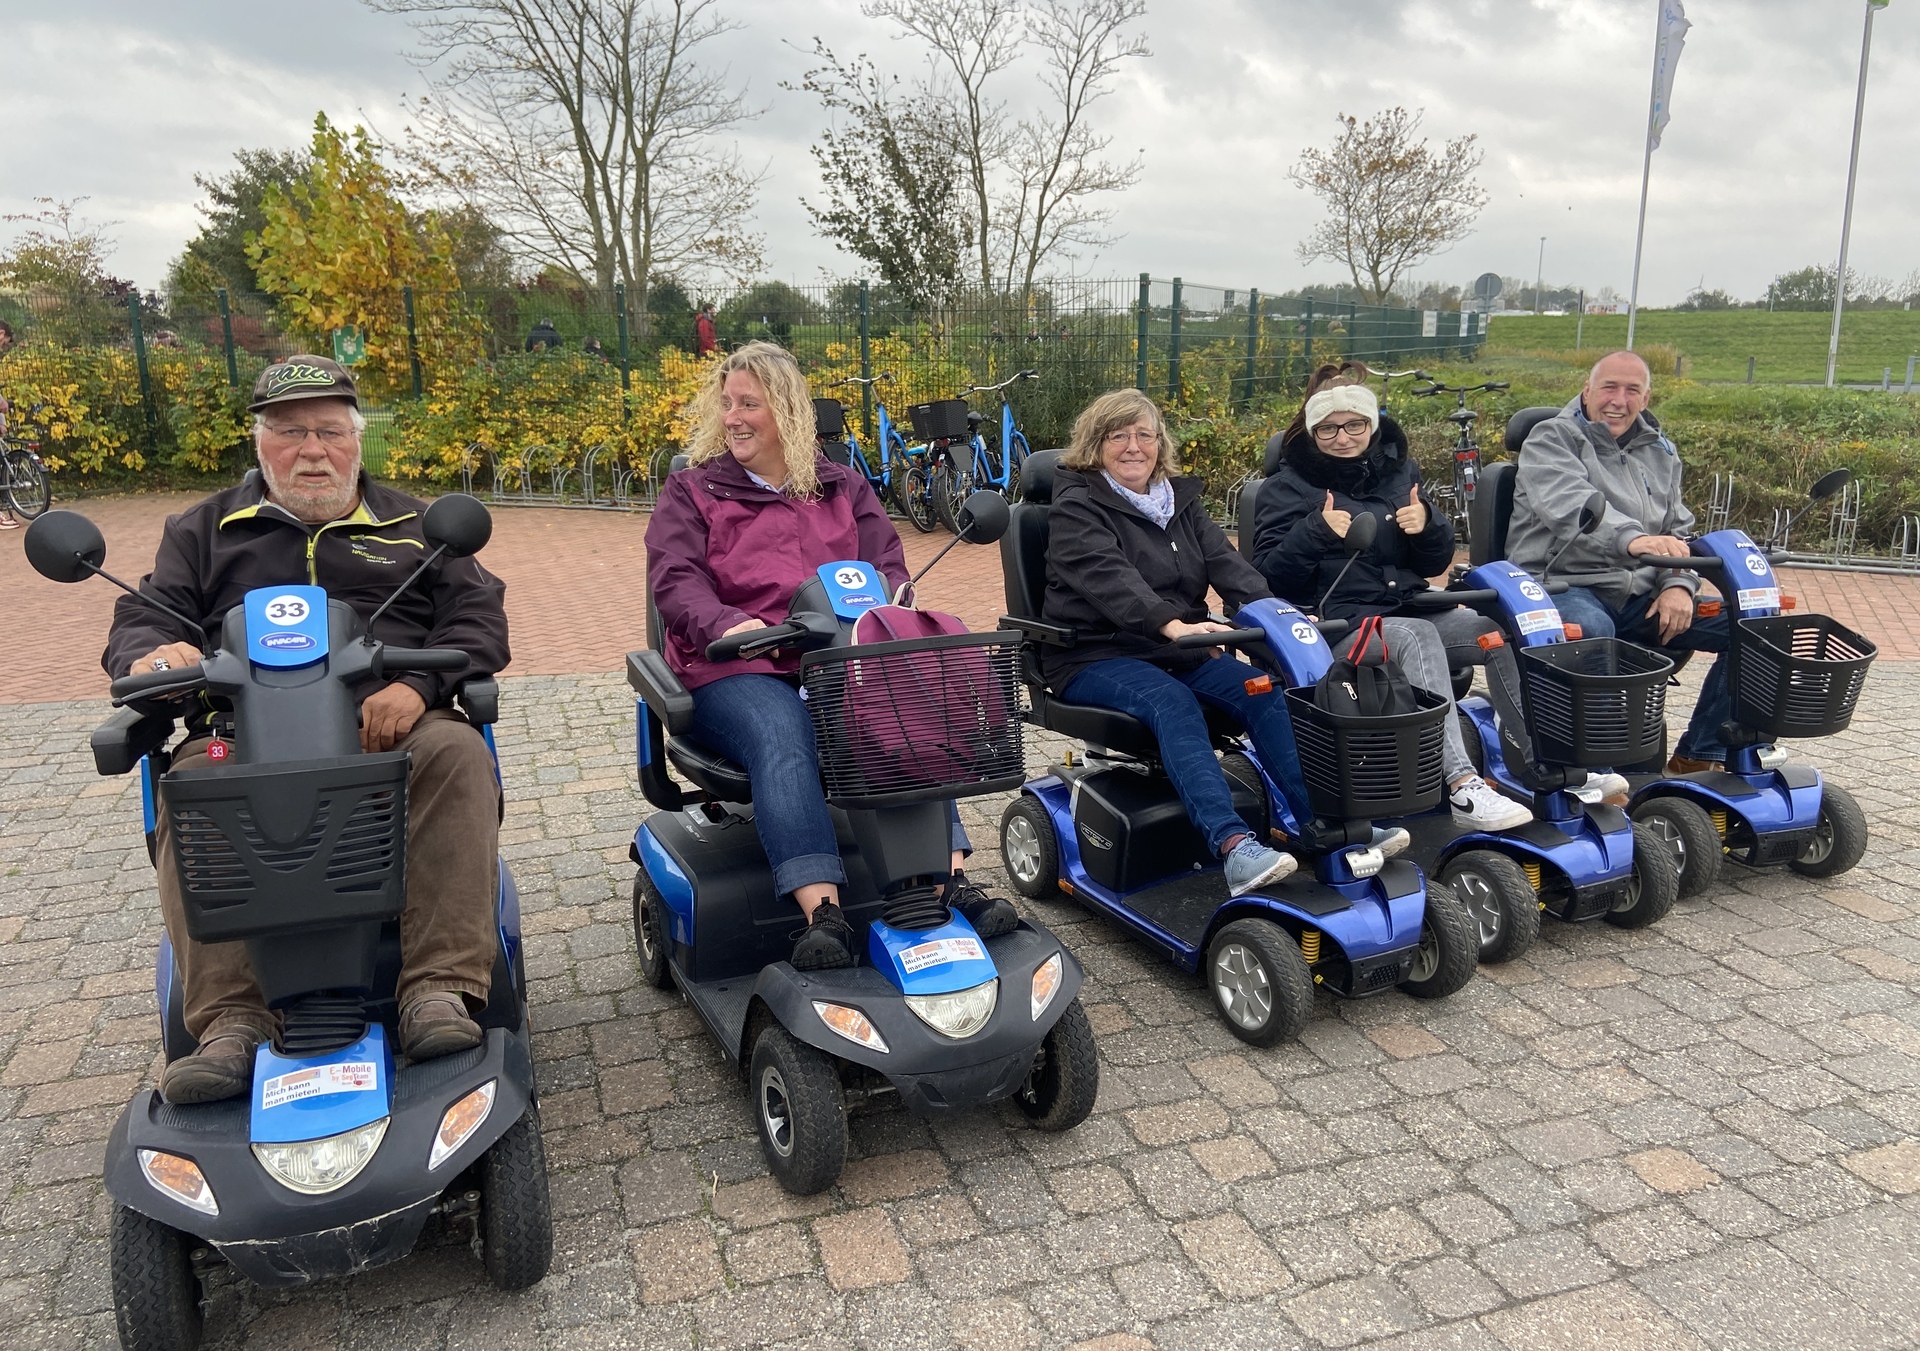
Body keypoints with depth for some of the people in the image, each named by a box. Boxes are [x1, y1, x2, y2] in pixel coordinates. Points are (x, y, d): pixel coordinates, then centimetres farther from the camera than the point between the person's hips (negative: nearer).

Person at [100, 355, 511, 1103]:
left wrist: (418, 685, -13)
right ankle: (233, 1019, -37)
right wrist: (149, 654, -11)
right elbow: (139, 619, 17)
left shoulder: (412, 526, 20)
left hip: (390, 728, -1)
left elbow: (479, 614, 9)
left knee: (457, 754, -34)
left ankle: (441, 987, -39)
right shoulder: (204, 530, 24)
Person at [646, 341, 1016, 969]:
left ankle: (951, 881, -36)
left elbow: (888, 566, 13)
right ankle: (823, 912, -45)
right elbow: (676, 583, -1)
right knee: (782, 741, -36)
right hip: (739, 667, -2)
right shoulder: (690, 491, 14)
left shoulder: (842, 486, 22)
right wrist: (730, 625, -25)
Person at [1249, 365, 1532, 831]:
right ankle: (1462, 786, -44)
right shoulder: (1286, 488, 6)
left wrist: (1428, 526, -2)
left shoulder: (1400, 472, 19)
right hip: (1338, 622, -5)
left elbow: (1435, 564, 19)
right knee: (1417, 637, -36)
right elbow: (1269, 575, -5)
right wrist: (1315, 532, -20)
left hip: (1411, 611, 5)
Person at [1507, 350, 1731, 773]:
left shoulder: (1660, 452, 20)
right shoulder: (1552, 439, -1)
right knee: (1592, 629, -40)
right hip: (1564, 585, -7)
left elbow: (1679, 530, 20)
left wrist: (1679, 586, -2)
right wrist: (1632, 538, -42)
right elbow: (1569, 504, -23)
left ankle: (1700, 757, -1)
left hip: (1640, 595, 7)